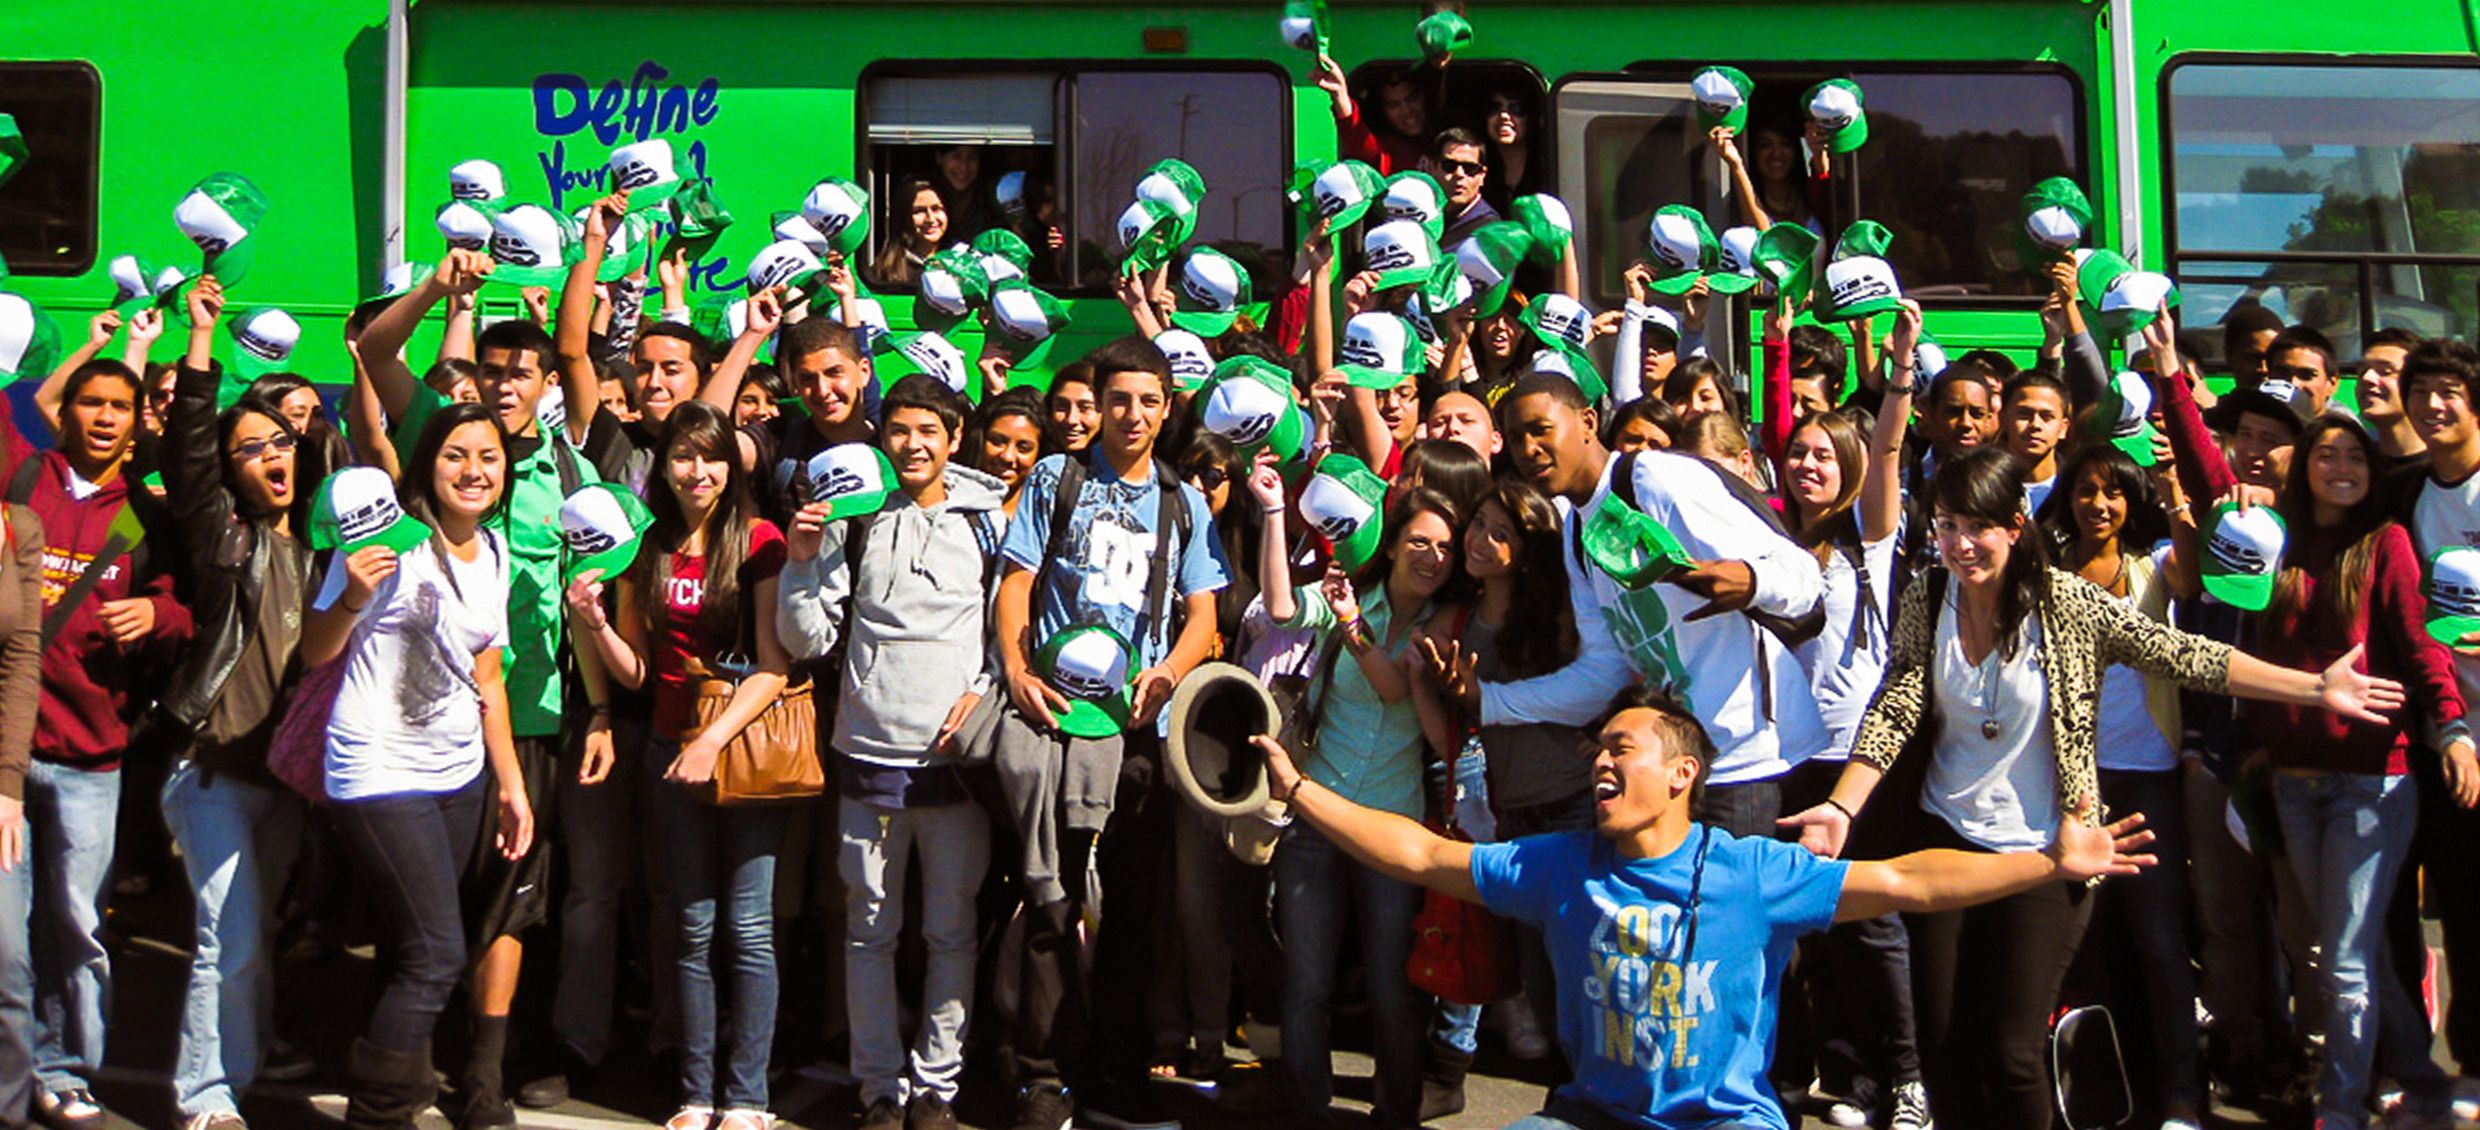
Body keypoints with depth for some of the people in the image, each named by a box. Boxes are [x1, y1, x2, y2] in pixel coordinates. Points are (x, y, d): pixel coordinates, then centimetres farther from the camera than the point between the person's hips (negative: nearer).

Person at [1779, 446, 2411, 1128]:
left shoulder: (2066, 602, -9)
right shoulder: (1926, 601, -2)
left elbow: (2180, 656, -9)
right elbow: (1895, 712, -7)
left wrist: (2316, 688, -13)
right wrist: (1842, 807, -20)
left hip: (2041, 852, -3)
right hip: (1943, 838, 3)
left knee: (2010, 1051, -5)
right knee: (1942, 1045, 5)